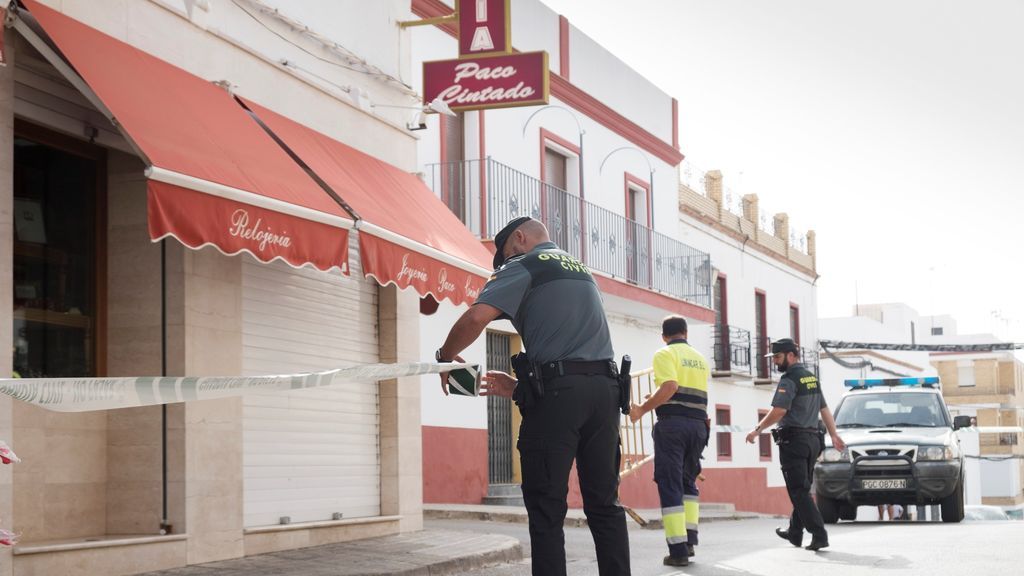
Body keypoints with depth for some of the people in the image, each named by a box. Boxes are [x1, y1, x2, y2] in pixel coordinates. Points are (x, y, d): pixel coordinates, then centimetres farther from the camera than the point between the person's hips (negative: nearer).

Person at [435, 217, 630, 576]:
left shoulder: (524, 266, 3)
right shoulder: (581, 271, 27)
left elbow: (476, 318, -12)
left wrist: (445, 357, 4)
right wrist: (520, 388, 24)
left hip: (559, 391, -7)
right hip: (604, 387, 7)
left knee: (547, 509, -3)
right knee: (605, 503, 9)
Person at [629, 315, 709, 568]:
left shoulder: (665, 355, -1)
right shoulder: (700, 358, 19)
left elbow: (670, 387, -18)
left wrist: (642, 410, -11)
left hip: (673, 423, -6)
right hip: (698, 424, 6)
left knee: (670, 483, -3)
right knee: (688, 481, 19)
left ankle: (678, 549, -8)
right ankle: (689, 539, 9)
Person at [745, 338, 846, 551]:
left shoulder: (789, 380, -13)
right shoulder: (812, 378, 15)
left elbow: (779, 411, -23)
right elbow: (824, 409, 19)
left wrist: (757, 429, -14)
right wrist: (834, 435, 22)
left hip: (793, 440, -9)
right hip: (812, 439, 9)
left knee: (799, 491, -7)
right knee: (803, 489, 17)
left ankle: (819, 535, -15)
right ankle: (795, 532, 27)